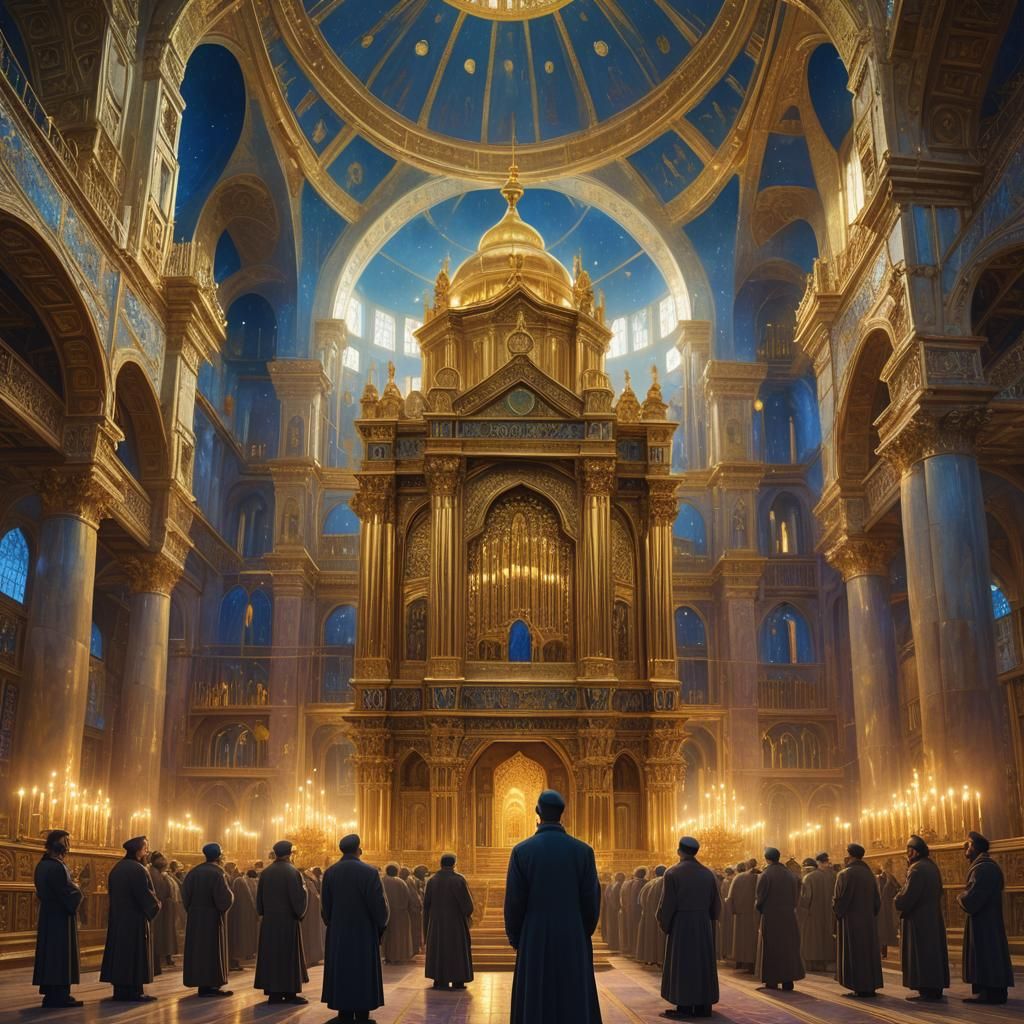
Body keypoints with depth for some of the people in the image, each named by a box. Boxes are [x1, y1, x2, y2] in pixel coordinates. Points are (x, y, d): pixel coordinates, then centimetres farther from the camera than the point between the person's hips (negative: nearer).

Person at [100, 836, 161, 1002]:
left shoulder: (116, 868, 10)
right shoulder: (138, 869, -17)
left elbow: (112, 894, 18)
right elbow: (146, 895, -18)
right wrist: (156, 905, 2)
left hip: (117, 918, 8)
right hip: (135, 919, -8)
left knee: (120, 951, 11)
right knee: (135, 953, -3)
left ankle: (120, 991, 14)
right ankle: (134, 992, -2)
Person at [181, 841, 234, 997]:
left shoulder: (193, 872, 3)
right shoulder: (217, 873, -17)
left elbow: (185, 894, 6)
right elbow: (224, 897, -20)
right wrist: (229, 893, 0)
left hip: (195, 917, 6)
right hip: (212, 917, -6)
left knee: (198, 947, 11)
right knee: (212, 948, 0)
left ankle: (200, 982, 15)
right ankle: (209, 984, 0)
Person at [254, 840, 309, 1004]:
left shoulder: (266, 872, 4)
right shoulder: (292, 871, -13)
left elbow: (259, 897, 9)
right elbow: (297, 897, -16)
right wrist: (300, 913, 0)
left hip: (269, 920, 5)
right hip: (287, 920, -5)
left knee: (271, 954, 9)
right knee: (288, 954, 1)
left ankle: (273, 992, 9)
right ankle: (290, 993, 2)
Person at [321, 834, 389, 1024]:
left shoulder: (329, 873, -2)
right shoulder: (369, 873, -15)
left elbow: (325, 906, 4)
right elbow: (379, 904, -12)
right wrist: (381, 926, 5)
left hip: (338, 935, 4)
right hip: (363, 933, -4)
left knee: (341, 974, 11)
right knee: (362, 975, 5)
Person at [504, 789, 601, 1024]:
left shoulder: (521, 851, -7)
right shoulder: (583, 851, -4)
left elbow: (514, 901, -6)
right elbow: (592, 900, -2)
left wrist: (514, 939, 9)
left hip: (535, 942, -1)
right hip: (573, 943, 1)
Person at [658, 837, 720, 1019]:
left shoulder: (673, 873, -11)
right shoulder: (708, 874, 3)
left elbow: (667, 903, -12)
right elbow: (717, 904, 6)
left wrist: (664, 924, 3)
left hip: (682, 925, -4)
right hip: (704, 927, 4)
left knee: (682, 964, 1)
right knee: (702, 963, 9)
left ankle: (684, 1007, -1)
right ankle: (703, 1006, 11)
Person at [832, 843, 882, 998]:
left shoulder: (845, 874, -15)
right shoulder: (868, 874, 6)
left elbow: (841, 899, -16)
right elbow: (877, 899, 10)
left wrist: (836, 910, 3)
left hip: (851, 920, -6)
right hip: (868, 920, 6)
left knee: (854, 952, 0)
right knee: (868, 950, 12)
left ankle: (860, 987, 1)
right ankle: (871, 986, 15)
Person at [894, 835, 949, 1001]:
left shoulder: (917, 869, -20)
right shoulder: (931, 866, 9)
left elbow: (907, 897, -22)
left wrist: (897, 900, -1)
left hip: (919, 919, -9)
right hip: (933, 917, 9)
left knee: (920, 954, -4)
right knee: (933, 951, 13)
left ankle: (927, 991, -3)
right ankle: (936, 988, 18)